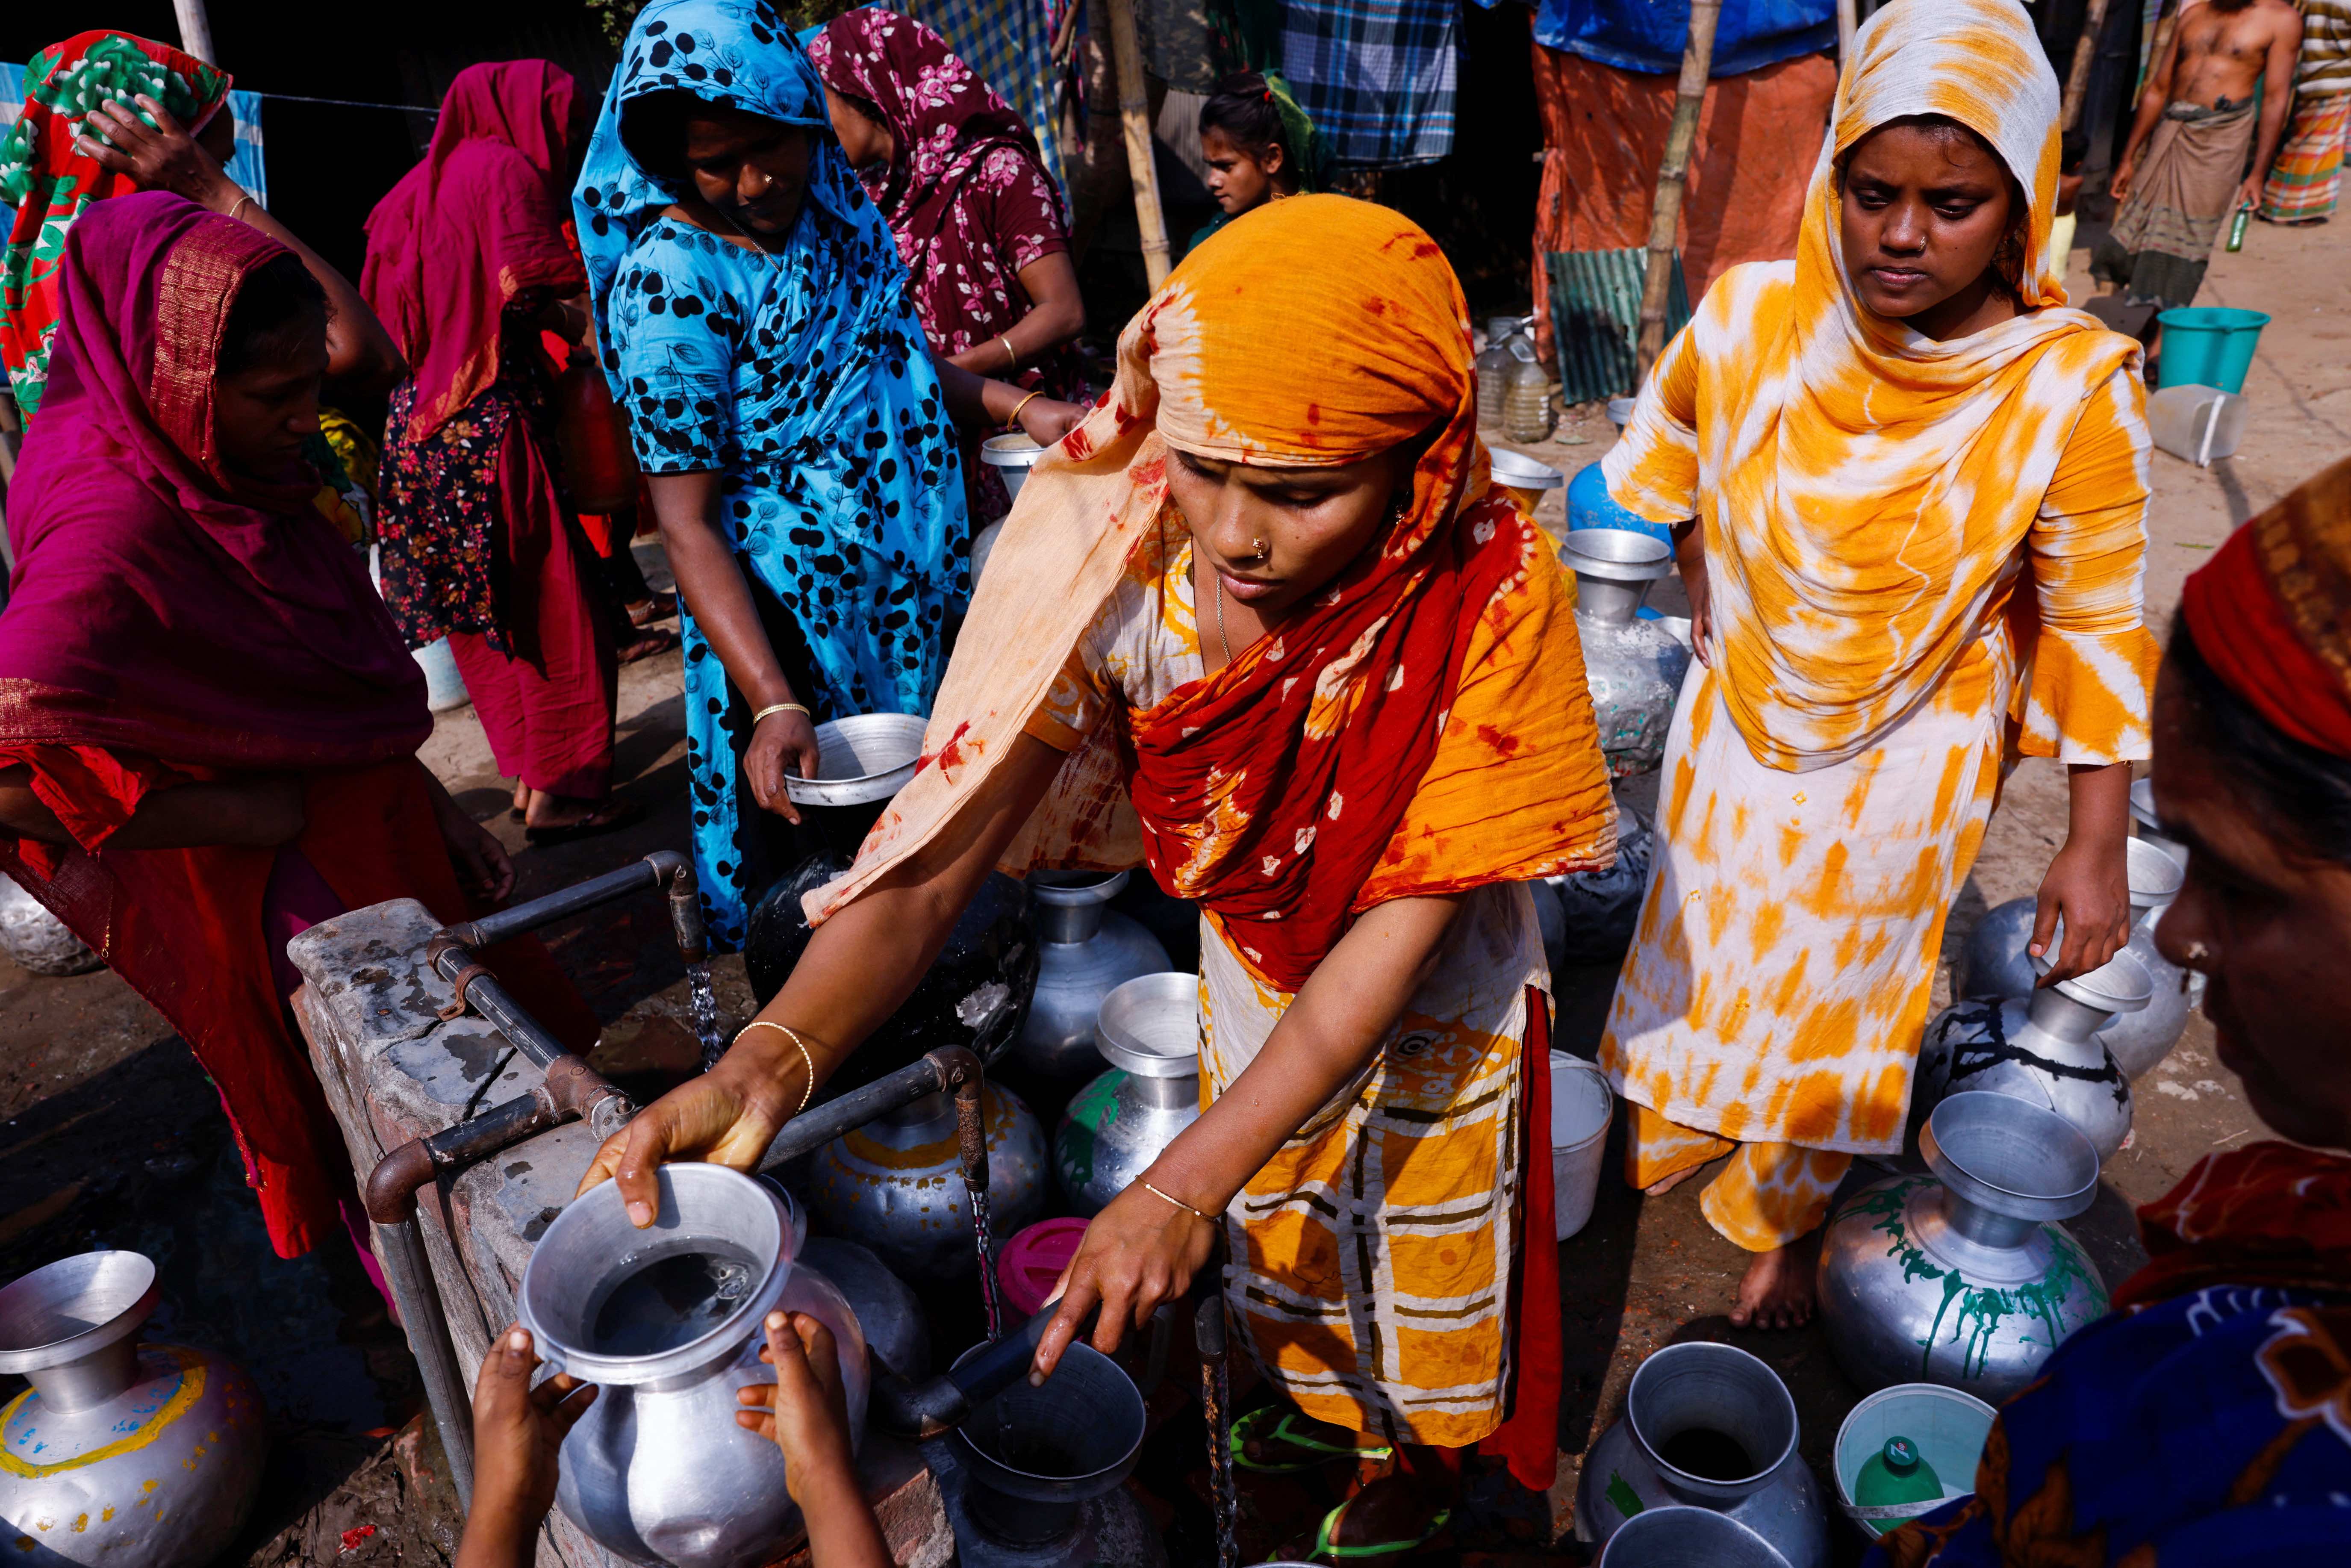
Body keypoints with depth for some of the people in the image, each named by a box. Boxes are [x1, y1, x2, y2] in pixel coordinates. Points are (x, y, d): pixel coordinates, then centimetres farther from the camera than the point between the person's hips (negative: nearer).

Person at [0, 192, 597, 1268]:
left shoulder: (235, 472, 0)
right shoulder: (112, 534, -27)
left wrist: (432, 808, 7)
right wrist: (266, 813, -27)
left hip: (379, 842, 8)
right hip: (290, 907, -8)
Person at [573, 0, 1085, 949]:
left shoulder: (834, 204, 4)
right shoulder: (672, 280, -17)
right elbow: (687, 525, -20)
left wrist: (1016, 405, 3)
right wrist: (773, 705, -29)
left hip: (924, 592, 7)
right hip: (793, 624, -7)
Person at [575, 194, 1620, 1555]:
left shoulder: (1487, 589, -36)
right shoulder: (1111, 550, -31)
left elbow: (1401, 924, -32)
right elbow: (944, 845, -32)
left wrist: (1181, 1191, -36)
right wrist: (775, 1057, -50)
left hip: (1436, 987, -3)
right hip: (1252, 959, 3)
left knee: (1425, 1238, 23)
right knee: (1279, 1222, 27)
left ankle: (1433, 1447, 57)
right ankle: (1331, 1403, 62)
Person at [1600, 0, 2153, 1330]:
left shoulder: (2072, 389, -23)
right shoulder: (1749, 319, -18)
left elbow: (2099, 627, -15)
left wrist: (2098, 848, -13)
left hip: (1908, 772, -1)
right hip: (1736, 733, 2)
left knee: (1839, 1002, 17)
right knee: (1701, 959, 22)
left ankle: (1786, 1224, 44)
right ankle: (1650, 1146, 50)